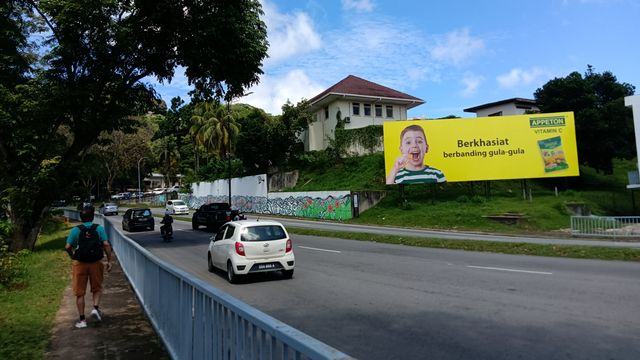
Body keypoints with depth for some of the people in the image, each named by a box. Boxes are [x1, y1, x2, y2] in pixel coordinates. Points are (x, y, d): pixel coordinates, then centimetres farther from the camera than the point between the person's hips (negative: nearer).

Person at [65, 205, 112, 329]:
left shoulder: (76, 230, -1)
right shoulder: (99, 228, -3)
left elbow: (67, 247, -7)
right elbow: (106, 244, -10)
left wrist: (73, 256, 12)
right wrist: (109, 261, -4)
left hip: (80, 263, 0)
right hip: (96, 263, 0)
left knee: (80, 293, 10)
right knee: (97, 288, 20)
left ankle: (82, 320, 12)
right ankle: (96, 307, -2)